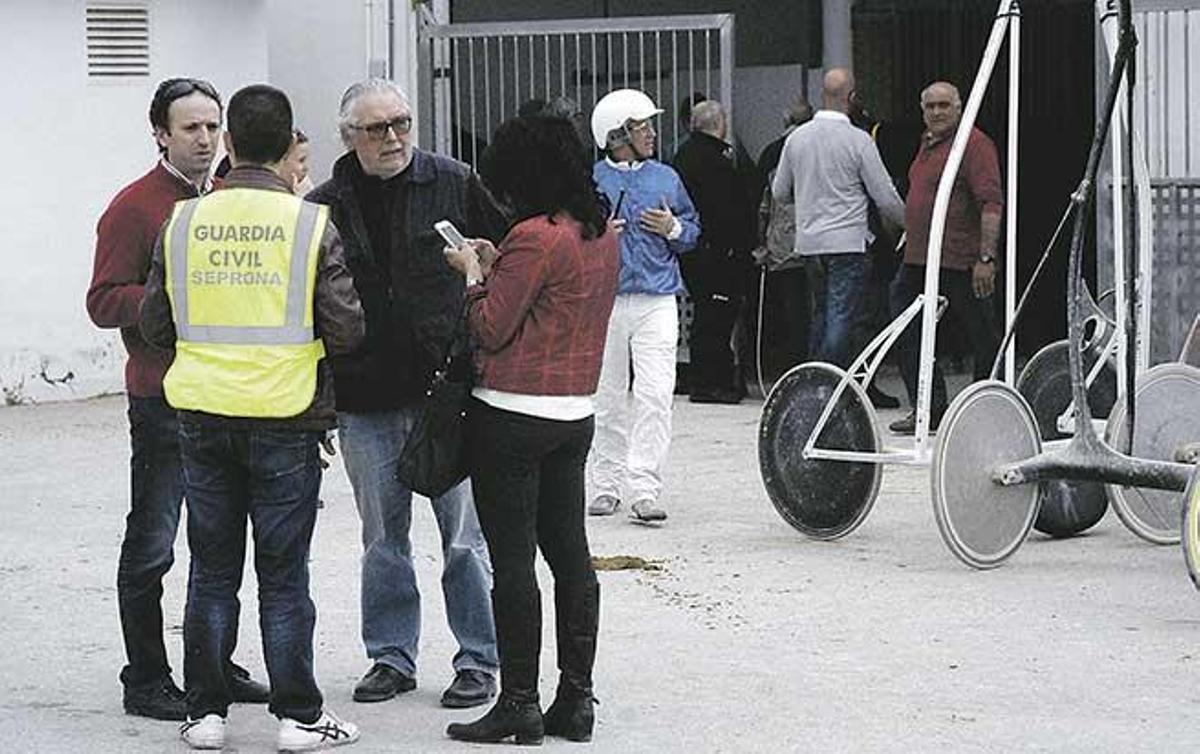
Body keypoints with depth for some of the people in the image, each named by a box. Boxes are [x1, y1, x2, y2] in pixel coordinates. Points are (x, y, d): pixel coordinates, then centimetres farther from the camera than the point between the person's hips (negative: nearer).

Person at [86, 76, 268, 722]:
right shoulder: (133, 208, -9)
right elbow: (104, 302, -14)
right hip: (163, 402, -7)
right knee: (151, 545, -2)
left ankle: (215, 667, 25)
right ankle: (145, 682, 5)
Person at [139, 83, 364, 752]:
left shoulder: (184, 222, -1)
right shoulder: (312, 225, -8)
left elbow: (155, 325, 4)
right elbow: (346, 331, -9)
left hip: (203, 416, 2)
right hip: (285, 417, -2)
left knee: (212, 571, 12)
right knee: (284, 576, 4)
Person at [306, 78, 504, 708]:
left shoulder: (456, 185, 0)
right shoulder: (324, 208, 4)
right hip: (366, 397, 2)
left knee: (464, 533, 1)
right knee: (383, 537, 12)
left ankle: (479, 659, 10)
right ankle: (392, 657, 22)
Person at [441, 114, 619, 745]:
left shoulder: (535, 237, -17)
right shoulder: (604, 234, 9)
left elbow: (491, 330, -14)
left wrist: (473, 272, 1)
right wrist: (497, 266, 13)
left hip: (512, 415, -8)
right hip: (575, 414, 8)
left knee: (512, 562, -2)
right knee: (570, 556, 10)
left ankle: (519, 704, 1)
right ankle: (575, 700, 14)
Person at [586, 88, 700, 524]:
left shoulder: (665, 178, 11)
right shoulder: (590, 181, 4)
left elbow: (693, 230, 17)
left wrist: (673, 229, -3)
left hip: (657, 301, 1)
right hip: (604, 301, -1)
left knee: (654, 397, -10)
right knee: (608, 398, 6)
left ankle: (645, 490, -10)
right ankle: (606, 486, 17)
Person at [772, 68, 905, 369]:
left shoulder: (797, 138, 4)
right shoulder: (858, 140, -11)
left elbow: (779, 193, 13)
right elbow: (886, 198, -8)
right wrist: (905, 221, 11)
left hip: (808, 241, 5)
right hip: (847, 242, -5)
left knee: (822, 313, 19)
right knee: (840, 316, -5)